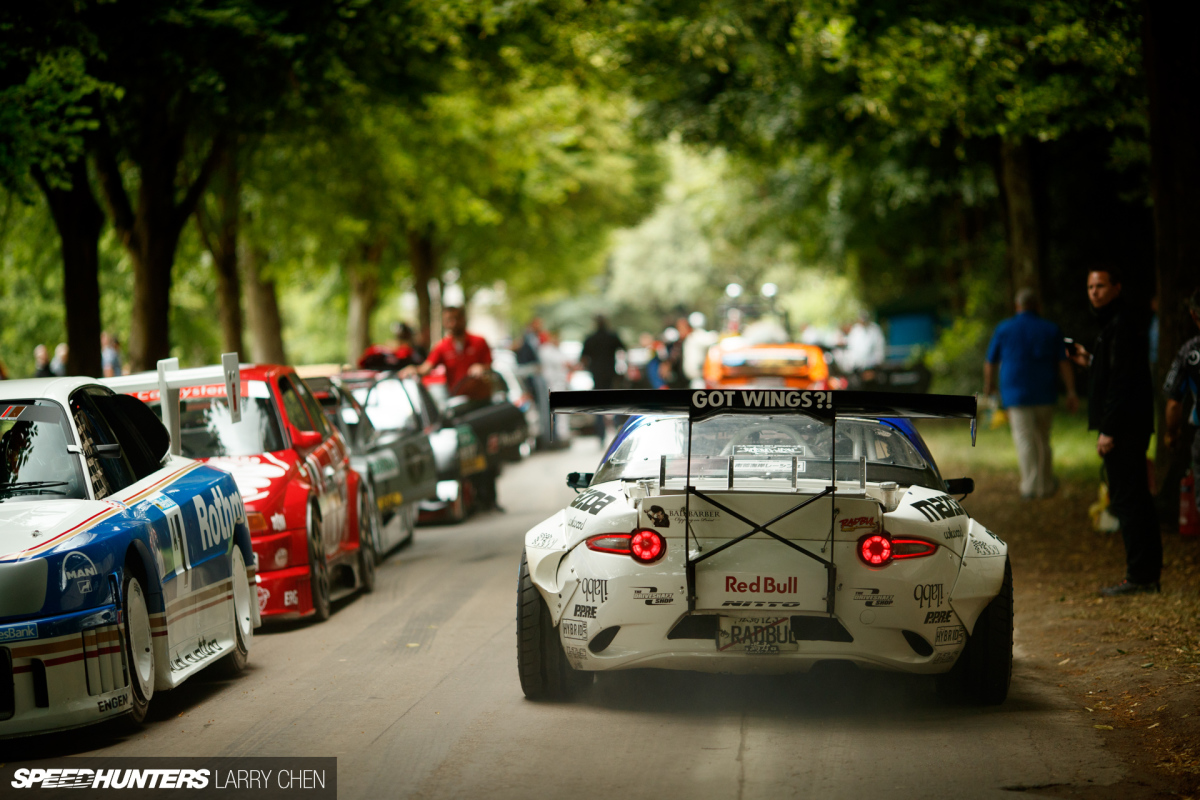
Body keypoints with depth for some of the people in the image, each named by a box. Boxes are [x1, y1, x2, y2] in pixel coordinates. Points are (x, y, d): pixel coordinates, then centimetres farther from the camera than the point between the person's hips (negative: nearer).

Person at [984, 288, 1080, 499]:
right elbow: (1064, 363, 1)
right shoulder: (1051, 330, 6)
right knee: (1043, 439, 14)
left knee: (1024, 440, -6)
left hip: (1016, 394, -2)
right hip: (1045, 394, 2)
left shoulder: (1004, 329, 2)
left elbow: (990, 363, 8)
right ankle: (1046, 484, 21)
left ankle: (1030, 485, -16)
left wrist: (989, 386, 25)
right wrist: (1071, 392, 3)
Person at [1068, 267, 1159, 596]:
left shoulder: (1122, 325, -15)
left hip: (1124, 427, -11)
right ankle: (1148, 573, 18)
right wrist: (1091, 361, 25)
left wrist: (1108, 430, -22)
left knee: (1127, 498, -9)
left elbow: (1122, 380, -21)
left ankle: (1140, 575, -7)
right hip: (1133, 425, 11)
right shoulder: (1115, 322, 17)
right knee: (1135, 498, 13)